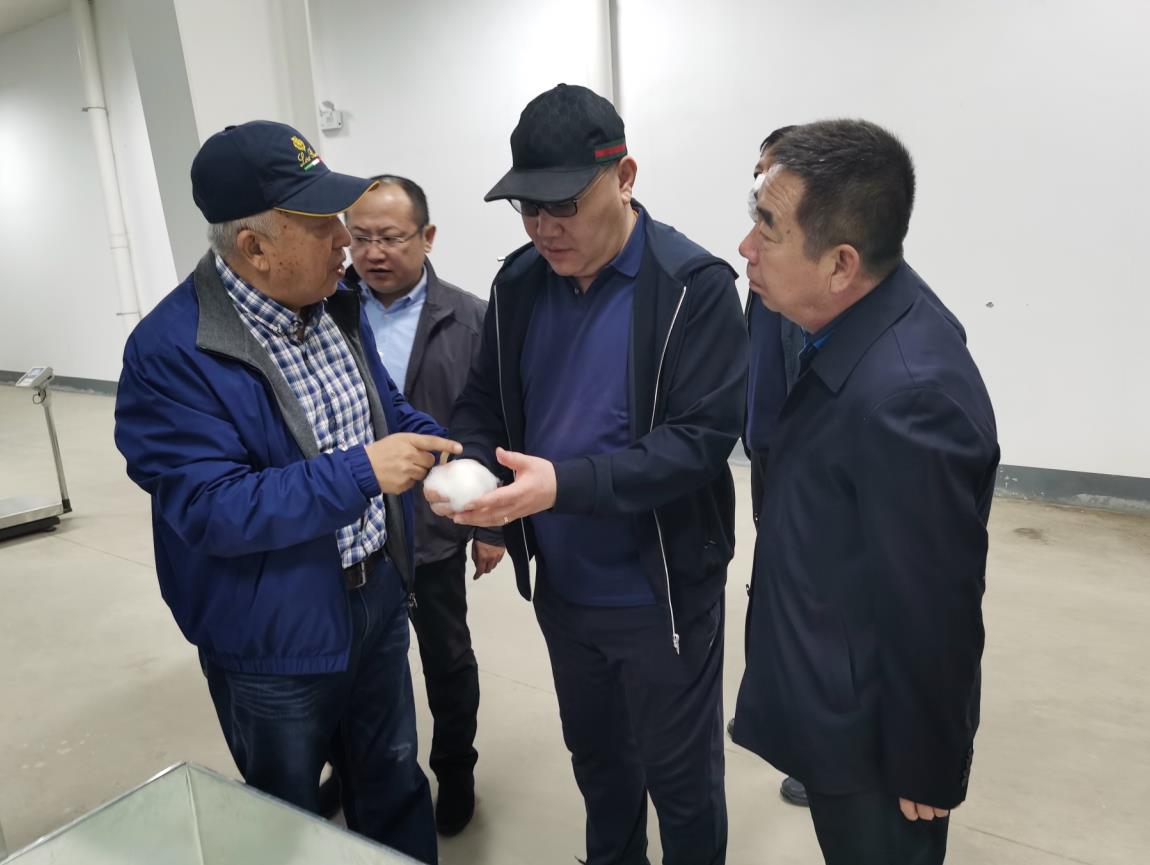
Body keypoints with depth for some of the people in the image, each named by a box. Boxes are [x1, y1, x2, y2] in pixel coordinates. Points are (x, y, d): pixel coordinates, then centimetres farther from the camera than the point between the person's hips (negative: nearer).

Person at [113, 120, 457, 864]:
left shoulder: (337, 307, -1)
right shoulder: (172, 353, -24)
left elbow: (384, 404, 11)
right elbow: (211, 511, -28)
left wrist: (435, 447, -9)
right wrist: (360, 473, -32)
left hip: (378, 601, 6)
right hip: (275, 641, -5)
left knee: (394, 785, 26)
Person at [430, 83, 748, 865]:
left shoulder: (695, 287, -16)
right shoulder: (519, 283, 1)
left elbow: (703, 439, -22)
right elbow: (483, 404, 5)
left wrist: (563, 484, -32)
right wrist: (470, 467, -17)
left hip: (661, 593, -5)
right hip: (562, 587, 6)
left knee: (680, 776, 16)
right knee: (595, 757, 27)